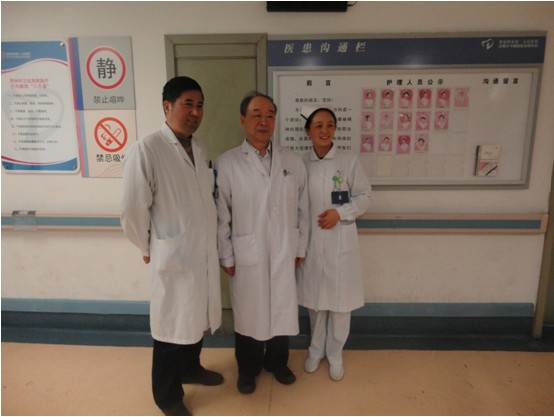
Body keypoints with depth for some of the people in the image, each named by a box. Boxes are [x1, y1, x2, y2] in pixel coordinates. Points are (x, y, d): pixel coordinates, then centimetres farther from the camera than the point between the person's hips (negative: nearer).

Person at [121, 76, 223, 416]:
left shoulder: (200, 150, 5)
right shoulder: (146, 150, -18)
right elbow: (133, 211, -15)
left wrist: (212, 243, 10)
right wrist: (148, 249, -3)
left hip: (205, 252, 7)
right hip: (173, 256, -6)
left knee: (198, 318, 23)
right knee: (173, 326, 11)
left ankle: (191, 368, 49)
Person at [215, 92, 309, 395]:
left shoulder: (293, 162, 1)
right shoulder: (226, 163, -7)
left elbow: (302, 209, 6)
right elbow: (221, 215, -6)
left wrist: (300, 247, 6)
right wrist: (226, 257, -5)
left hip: (284, 253, 3)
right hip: (246, 255, -2)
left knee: (282, 311, 16)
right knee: (248, 313, 13)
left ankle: (277, 362, 42)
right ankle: (248, 369, 38)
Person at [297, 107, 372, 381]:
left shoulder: (349, 161, -4)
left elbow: (365, 196, 0)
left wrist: (340, 212, -15)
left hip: (341, 242, -1)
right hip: (311, 242, 2)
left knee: (340, 300, 8)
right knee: (314, 298, 14)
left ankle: (335, 354, 30)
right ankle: (316, 350, 36)